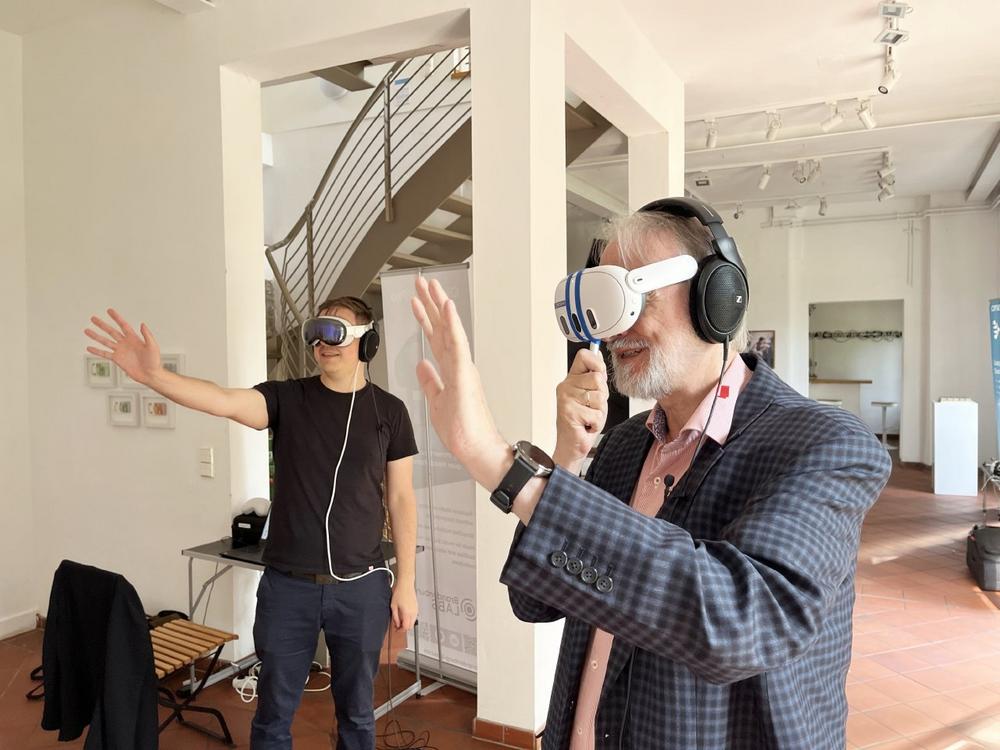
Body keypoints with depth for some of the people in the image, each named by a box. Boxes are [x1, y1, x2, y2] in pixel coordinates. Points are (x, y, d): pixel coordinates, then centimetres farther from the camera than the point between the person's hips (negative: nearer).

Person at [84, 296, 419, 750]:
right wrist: (153, 375, -40)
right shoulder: (287, 397, -2)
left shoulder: (389, 411, -2)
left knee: (355, 711, 17)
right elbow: (225, 401, -22)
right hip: (287, 584, 1)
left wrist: (406, 582, 0)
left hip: (361, 587, 0)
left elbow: (401, 499, 1)